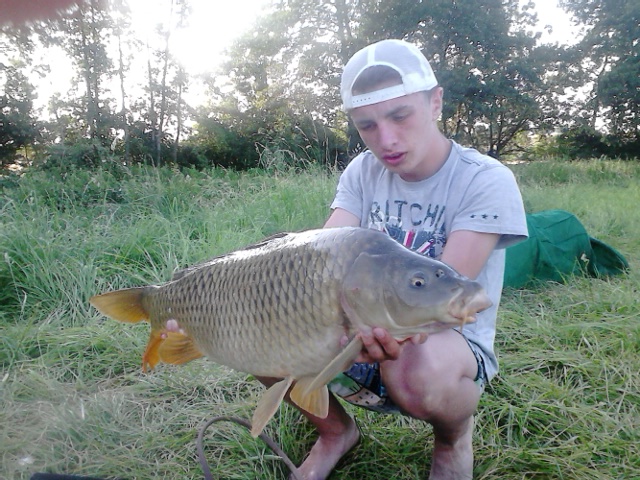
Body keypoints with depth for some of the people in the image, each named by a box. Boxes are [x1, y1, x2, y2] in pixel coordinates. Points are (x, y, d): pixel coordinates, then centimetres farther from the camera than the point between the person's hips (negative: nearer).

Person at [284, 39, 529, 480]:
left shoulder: (487, 182, -14)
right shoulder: (362, 172, 1)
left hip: (452, 341, -3)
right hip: (362, 335, 4)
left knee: (418, 366, -39)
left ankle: (455, 437, 0)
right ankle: (336, 430, 10)